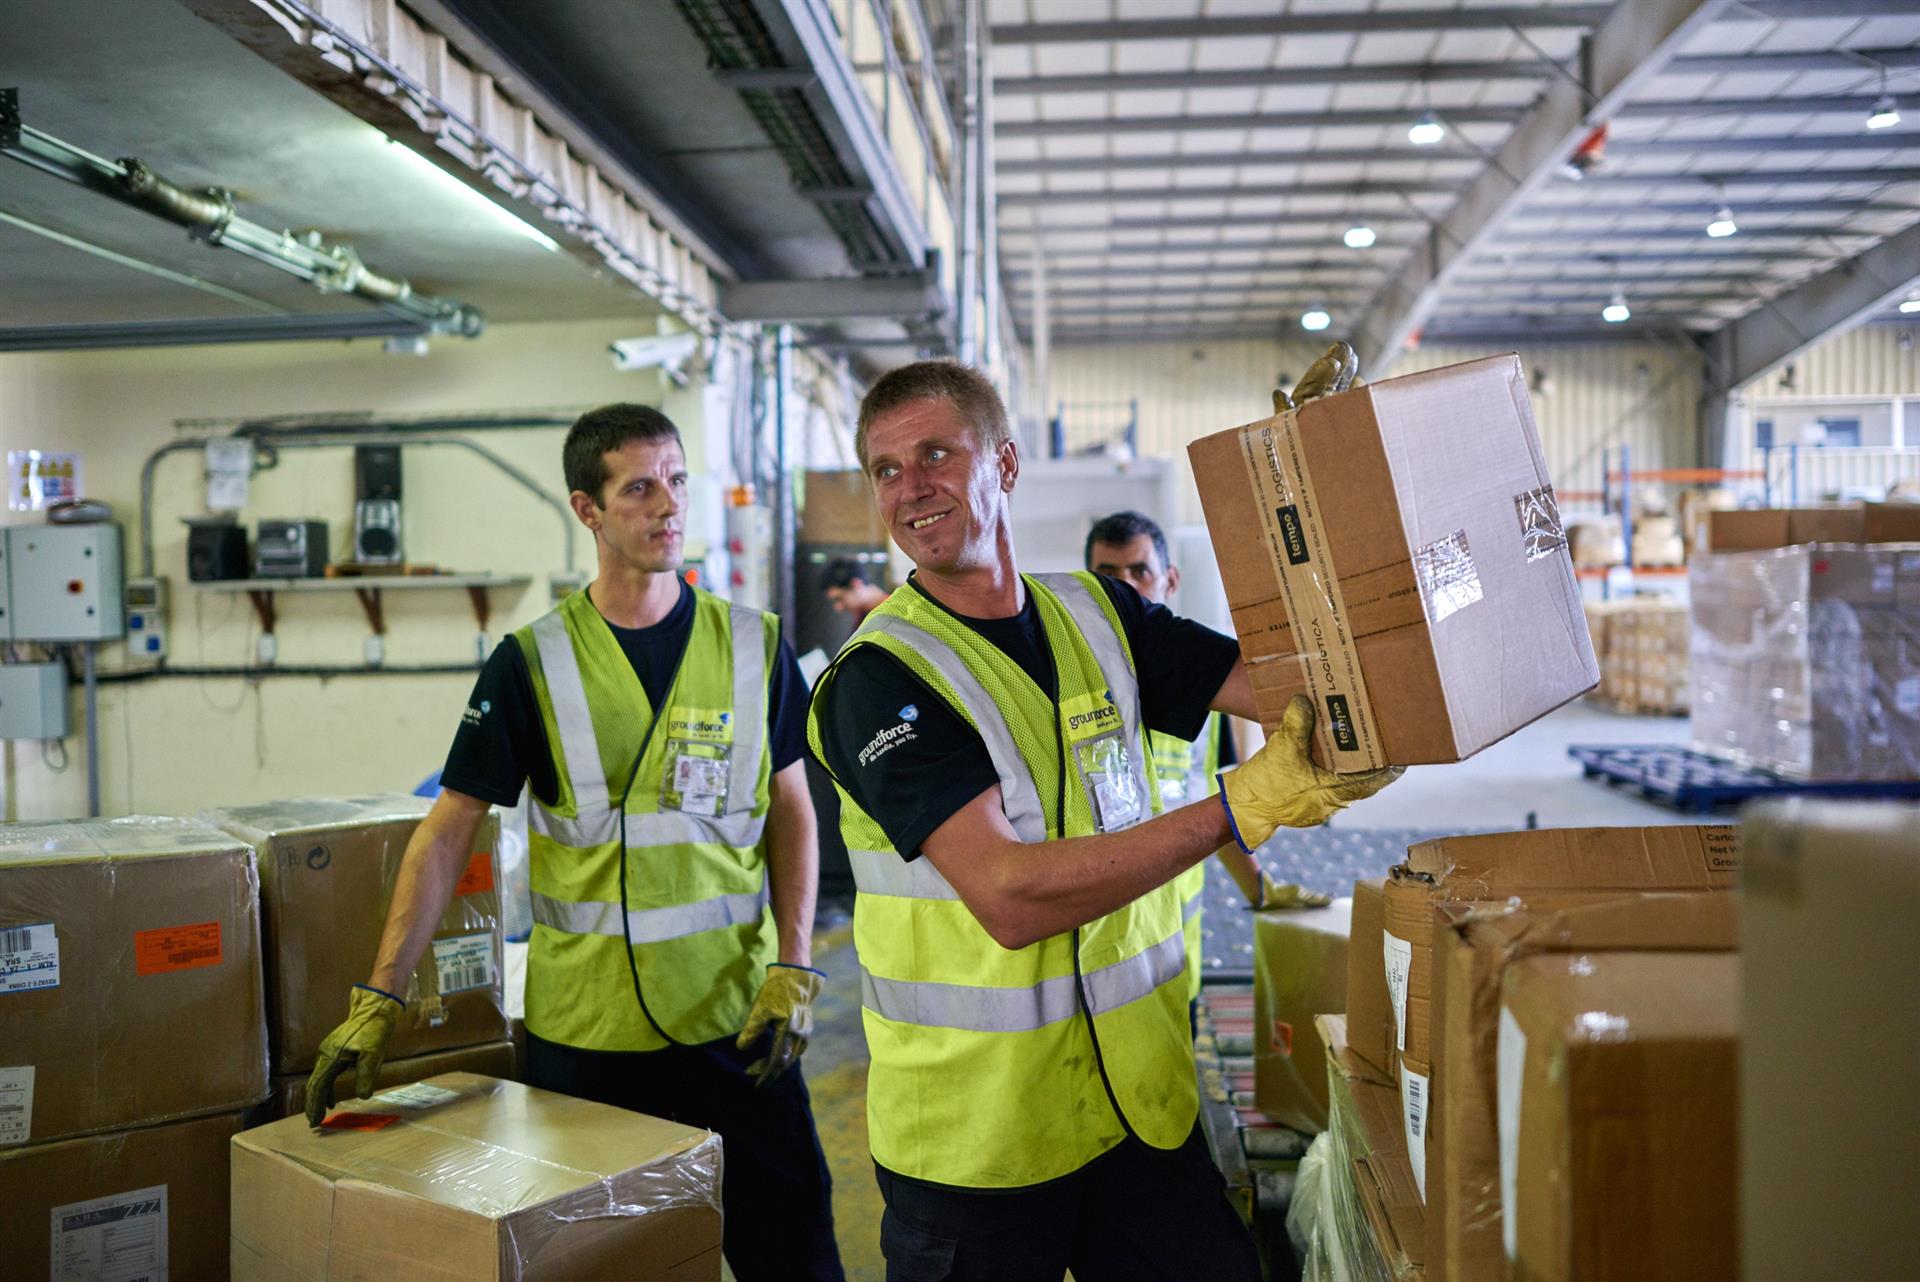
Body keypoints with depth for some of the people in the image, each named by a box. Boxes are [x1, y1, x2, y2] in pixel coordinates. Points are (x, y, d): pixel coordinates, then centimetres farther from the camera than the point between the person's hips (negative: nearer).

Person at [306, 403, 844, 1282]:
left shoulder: (753, 646, 1)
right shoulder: (533, 663, -4)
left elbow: (792, 812, 6)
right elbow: (448, 833, -3)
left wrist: (792, 970, -4)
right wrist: (379, 998, -9)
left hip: (735, 1017, 1)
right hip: (583, 1026, -1)